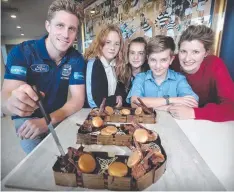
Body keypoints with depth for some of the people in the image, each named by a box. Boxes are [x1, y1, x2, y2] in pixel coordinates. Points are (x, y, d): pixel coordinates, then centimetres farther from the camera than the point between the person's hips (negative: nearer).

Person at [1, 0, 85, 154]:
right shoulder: (21, 52, -17)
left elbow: (78, 99, -16)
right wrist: (13, 102, -51)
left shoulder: (77, 59, -10)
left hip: (58, 117, 3)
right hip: (27, 119, -2)